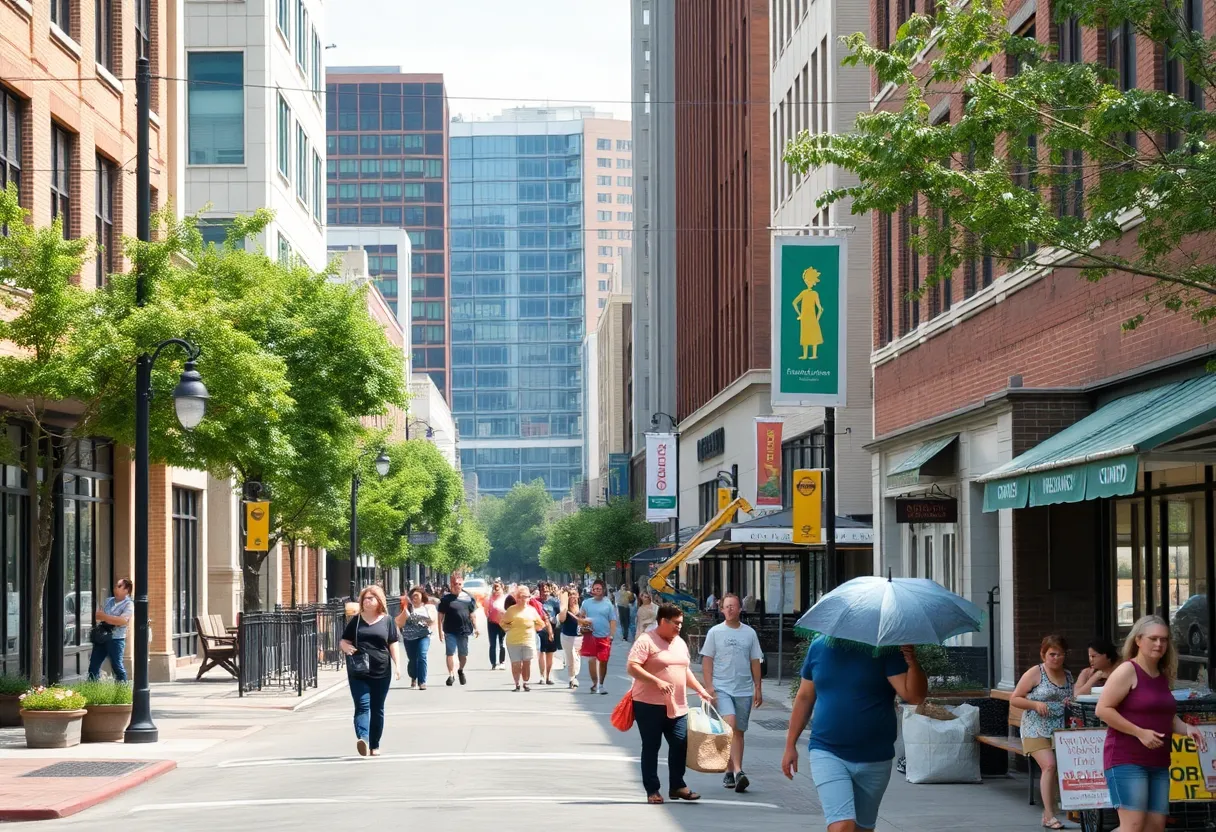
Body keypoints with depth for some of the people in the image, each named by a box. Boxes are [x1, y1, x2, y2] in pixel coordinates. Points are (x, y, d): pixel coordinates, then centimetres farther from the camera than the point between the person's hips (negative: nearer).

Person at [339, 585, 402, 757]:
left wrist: (397, 665, -6)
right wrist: (345, 646, -11)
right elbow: (343, 641, 13)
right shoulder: (356, 621, 10)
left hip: (381, 672, 1)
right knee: (362, 705, -14)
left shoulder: (387, 620, 8)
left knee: (377, 709, 7)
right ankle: (362, 739, -30)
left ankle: (375, 745, 15)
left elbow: (393, 644, 6)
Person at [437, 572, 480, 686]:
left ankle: (460, 670, 36)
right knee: (450, 653, -5)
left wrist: (475, 628, 9)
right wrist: (440, 630, -5)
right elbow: (441, 616, 0)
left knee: (464, 655, 10)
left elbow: (473, 614, 12)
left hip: (464, 630, 2)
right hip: (450, 631, -2)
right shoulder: (446, 599, -1)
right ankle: (451, 675, 3)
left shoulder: (468, 598, 5)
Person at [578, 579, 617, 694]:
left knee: (603, 661, 4)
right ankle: (595, 683, 3)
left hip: (604, 637, 0)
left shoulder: (608, 604, 3)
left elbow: (613, 620, 3)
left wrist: (611, 635, -7)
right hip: (591, 636, 0)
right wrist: (583, 622, -8)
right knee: (592, 659, -6)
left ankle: (601, 684, 17)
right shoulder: (586, 603, 7)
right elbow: (581, 618, 14)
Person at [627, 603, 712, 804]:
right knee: (651, 747, 1)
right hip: (649, 704, -6)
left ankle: (677, 786, 13)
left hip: (676, 706, 7)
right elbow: (632, 666, -17)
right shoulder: (646, 641, -9)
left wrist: (700, 690, 15)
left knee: (680, 744, 1)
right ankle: (652, 790, 8)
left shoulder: (680, 643, 16)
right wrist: (657, 681, -25)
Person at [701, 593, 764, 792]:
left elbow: (755, 662, 13)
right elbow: (707, 660, 1)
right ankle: (737, 771, -26)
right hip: (722, 688, -3)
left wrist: (758, 688, 8)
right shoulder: (715, 632, 2)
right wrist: (709, 686, -8)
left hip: (744, 690, 3)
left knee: (738, 732, 5)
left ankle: (730, 772, 13)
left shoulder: (749, 633, 9)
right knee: (730, 725, -20)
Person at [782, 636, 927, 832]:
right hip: (828, 754, 0)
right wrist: (790, 745, 13)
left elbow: (914, 696, -15)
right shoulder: (819, 647, 3)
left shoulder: (885, 651, -5)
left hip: (875, 759, 0)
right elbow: (804, 697, 13)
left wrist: (912, 662, -33)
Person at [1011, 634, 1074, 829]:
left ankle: (1048, 813, 4)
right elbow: (1014, 699, -1)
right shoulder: (1035, 673, -2)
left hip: (1060, 730, 6)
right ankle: (1049, 816, -17)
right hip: (1036, 730, -6)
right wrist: (1035, 704, -16)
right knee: (1049, 765, -19)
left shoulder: (1068, 676, 14)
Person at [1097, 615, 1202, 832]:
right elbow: (1102, 709, -15)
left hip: (1158, 762, 8)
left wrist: (1186, 729, 5)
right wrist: (1140, 732, -20)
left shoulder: (1163, 676, 14)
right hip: (1126, 760, -8)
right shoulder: (1127, 671, -9)